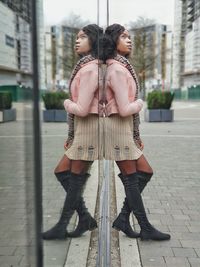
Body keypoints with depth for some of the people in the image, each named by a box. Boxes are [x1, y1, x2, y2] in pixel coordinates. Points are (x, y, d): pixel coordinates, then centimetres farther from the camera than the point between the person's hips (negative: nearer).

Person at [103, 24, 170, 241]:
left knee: (145, 172, 12)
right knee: (131, 178, 0)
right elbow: (124, 109, -23)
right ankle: (145, 228, 12)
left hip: (126, 129, 9)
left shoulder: (120, 67, 15)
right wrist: (139, 104, -1)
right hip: (117, 127, -9)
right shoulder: (117, 70, -16)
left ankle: (123, 218, 15)